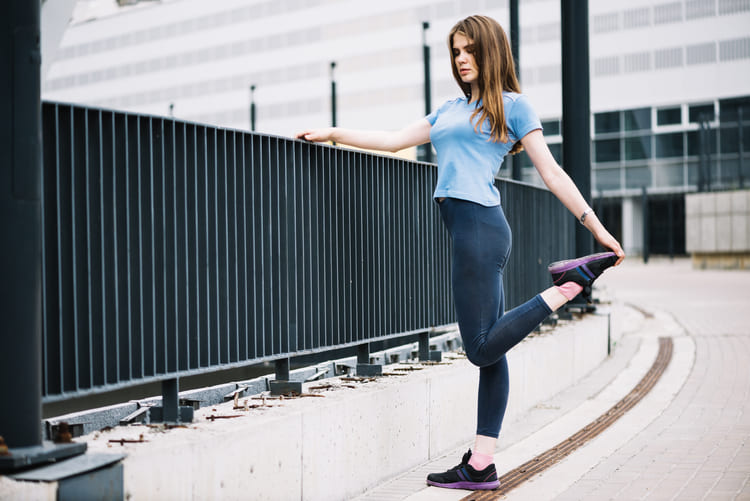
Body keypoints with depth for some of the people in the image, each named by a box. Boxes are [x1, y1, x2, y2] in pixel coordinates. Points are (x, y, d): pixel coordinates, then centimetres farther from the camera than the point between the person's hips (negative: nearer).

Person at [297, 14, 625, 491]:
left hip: (480, 225, -7)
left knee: (482, 348, -12)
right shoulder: (451, 110, 23)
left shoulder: (512, 105, 5)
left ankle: (569, 285, 1)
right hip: (467, 230, 7)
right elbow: (394, 140, 25)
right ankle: (481, 465, 5)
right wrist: (333, 134, 21)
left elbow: (552, 172, 3)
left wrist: (597, 226, -1)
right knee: (488, 350, 5)